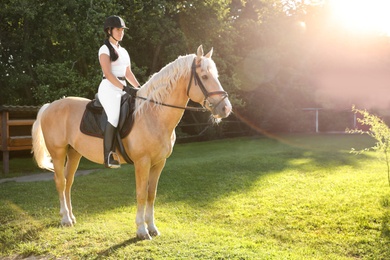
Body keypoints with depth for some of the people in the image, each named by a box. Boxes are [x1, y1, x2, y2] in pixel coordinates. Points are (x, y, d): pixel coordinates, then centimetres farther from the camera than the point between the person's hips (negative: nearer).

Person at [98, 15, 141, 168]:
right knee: (115, 116, -27)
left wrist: (139, 87, 10)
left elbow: (128, 73, 23)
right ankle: (108, 156, -28)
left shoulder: (123, 51, 22)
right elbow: (108, 74, -13)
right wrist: (125, 88, -23)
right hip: (109, 88, -8)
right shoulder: (105, 49, -1)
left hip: (123, 89, 8)